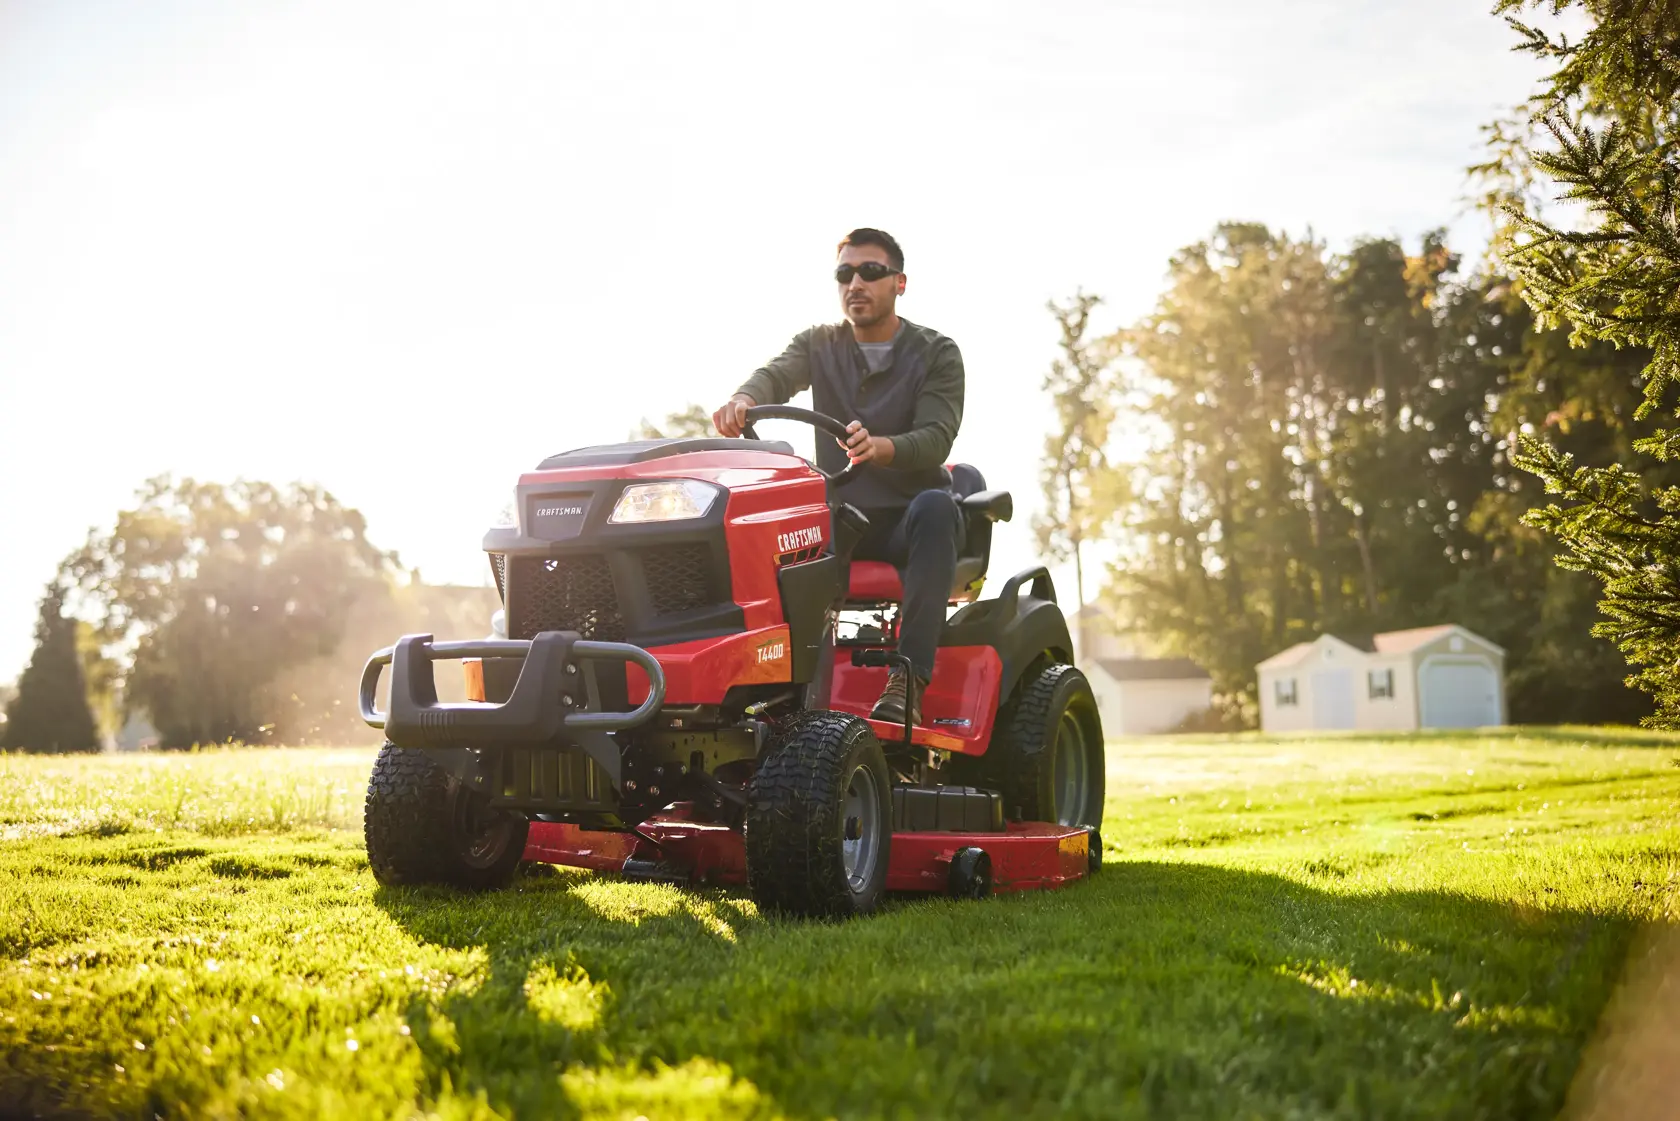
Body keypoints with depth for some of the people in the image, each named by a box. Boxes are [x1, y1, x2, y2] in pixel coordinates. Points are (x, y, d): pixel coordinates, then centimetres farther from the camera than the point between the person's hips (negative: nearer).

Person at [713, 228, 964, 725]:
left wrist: (878, 448, -38)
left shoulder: (935, 353, 1)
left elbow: (936, 439, -15)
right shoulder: (818, 344, 10)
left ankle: (909, 678, -42)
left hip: (907, 520, -2)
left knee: (936, 507, -36)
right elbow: (775, 375, -13)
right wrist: (743, 399, -39)